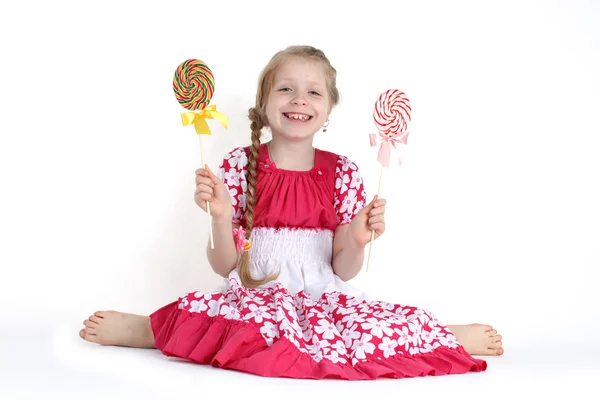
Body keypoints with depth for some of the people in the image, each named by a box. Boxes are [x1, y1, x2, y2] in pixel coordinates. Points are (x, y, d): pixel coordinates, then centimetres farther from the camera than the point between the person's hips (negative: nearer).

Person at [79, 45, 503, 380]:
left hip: (324, 297, 2)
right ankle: (143, 327, -20)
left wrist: (358, 241, -15)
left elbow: (344, 271, 5)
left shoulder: (342, 172, 4)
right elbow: (225, 265, 0)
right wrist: (220, 216, -17)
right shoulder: (240, 165, 1)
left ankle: (443, 336, -4)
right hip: (255, 295, -1)